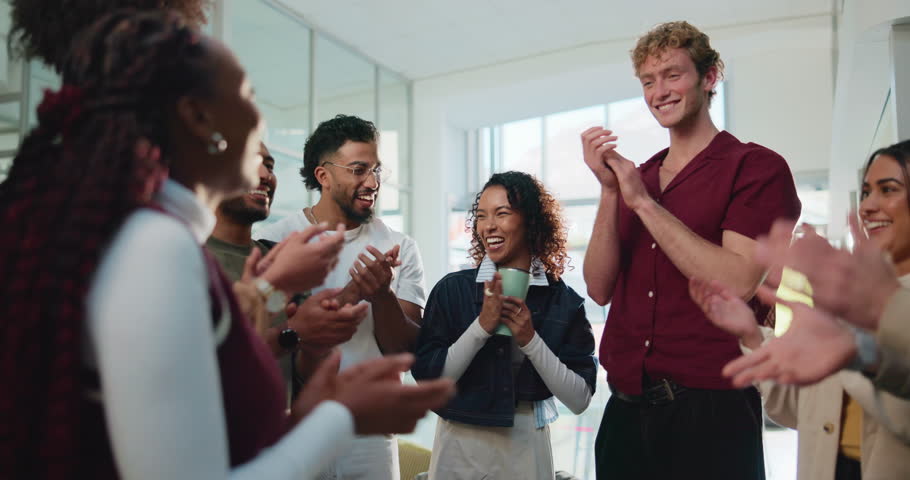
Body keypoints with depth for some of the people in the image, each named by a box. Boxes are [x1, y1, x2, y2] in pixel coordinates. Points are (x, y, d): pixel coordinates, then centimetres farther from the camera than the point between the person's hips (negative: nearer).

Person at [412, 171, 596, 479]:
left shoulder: (565, 301, -6)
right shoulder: (452, 289, -7)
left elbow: (579, 400, -8)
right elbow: (426, 378, -11)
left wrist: (531, 340, -19)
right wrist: (481, 326, -21)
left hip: (527, 448, 1)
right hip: (460, 445, 0)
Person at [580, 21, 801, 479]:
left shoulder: (757, 167, -4)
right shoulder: (636, 177, 11)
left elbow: (736, 282, -17)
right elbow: (600, 288, 2)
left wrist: (643, 202, -14)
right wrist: (609, 190, -9)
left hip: (710, 410, -5)